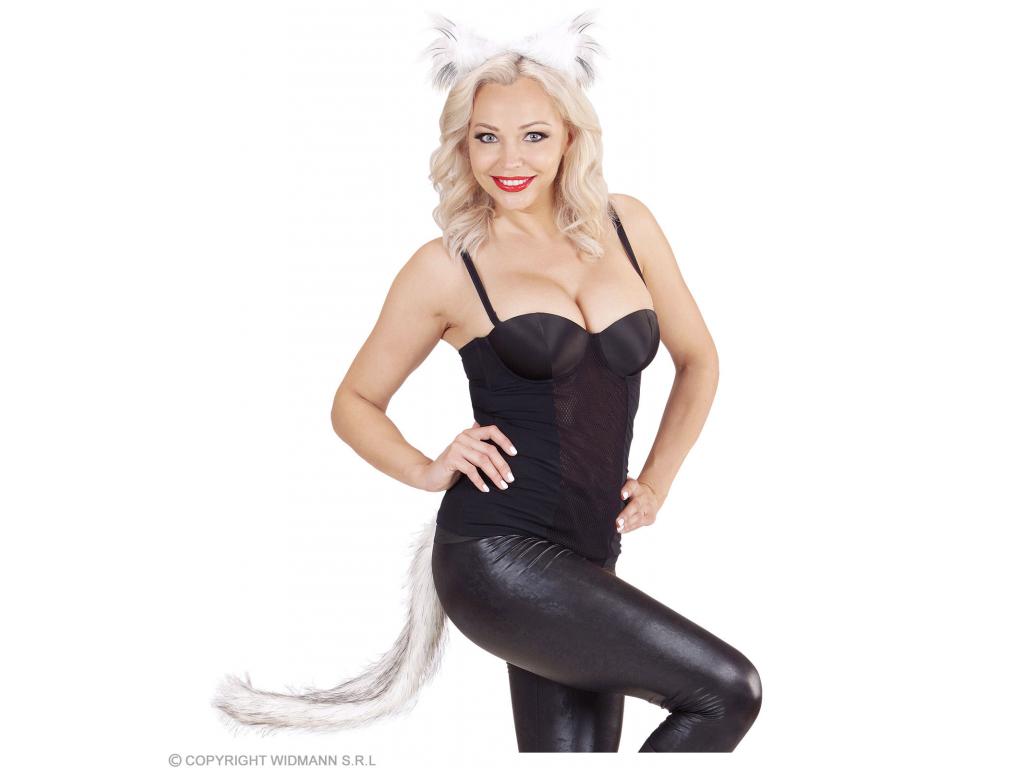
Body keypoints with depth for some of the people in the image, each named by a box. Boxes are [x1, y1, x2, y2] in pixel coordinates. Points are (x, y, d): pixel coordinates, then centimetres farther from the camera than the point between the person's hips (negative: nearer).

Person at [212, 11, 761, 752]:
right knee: (727, 688, -13)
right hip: (499, 557, -5)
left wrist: (656, 481, 12)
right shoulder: (448, 268, -1)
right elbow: (356, 401, 10)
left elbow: (698, 360, 21)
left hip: (588, 563, 5)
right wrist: (429, 470, -7)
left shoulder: (626, 226, 8)